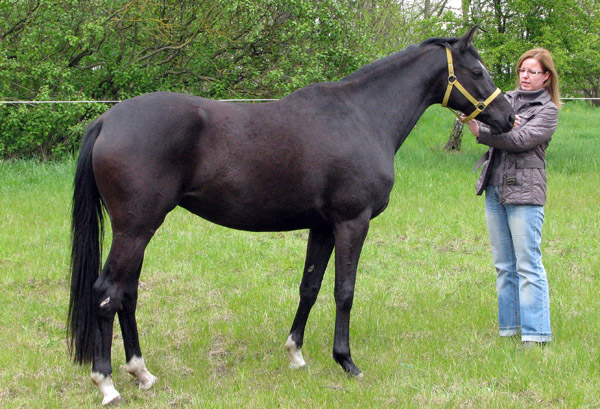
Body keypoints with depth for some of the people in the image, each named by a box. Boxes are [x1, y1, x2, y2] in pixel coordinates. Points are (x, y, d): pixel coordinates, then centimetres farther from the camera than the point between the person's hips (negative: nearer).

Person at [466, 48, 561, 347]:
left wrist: (481, 132, -21)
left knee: (528, 264, -8)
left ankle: (536, 333, -6)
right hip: (494, 189, 6)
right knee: (503, 265, 10)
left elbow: (522, 140, -16)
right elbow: (484, 118, 0)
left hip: (524, 191, -6)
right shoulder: (507, 99, 15)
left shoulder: (548, 110, -2)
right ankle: (509, 327, 18)